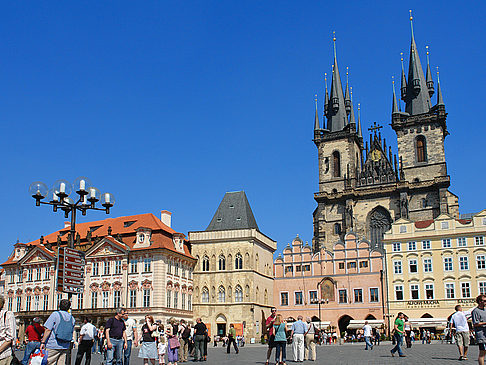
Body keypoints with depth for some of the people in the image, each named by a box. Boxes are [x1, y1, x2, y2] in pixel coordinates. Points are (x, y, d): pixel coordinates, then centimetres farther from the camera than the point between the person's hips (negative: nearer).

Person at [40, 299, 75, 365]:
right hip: (65, 347, 5)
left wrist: (43, 342, -8)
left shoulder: (55, 314, -5)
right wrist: (69, 347, 22)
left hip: (53, 346, -5)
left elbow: (48, 330, -11)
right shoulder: (72, 318, 10)